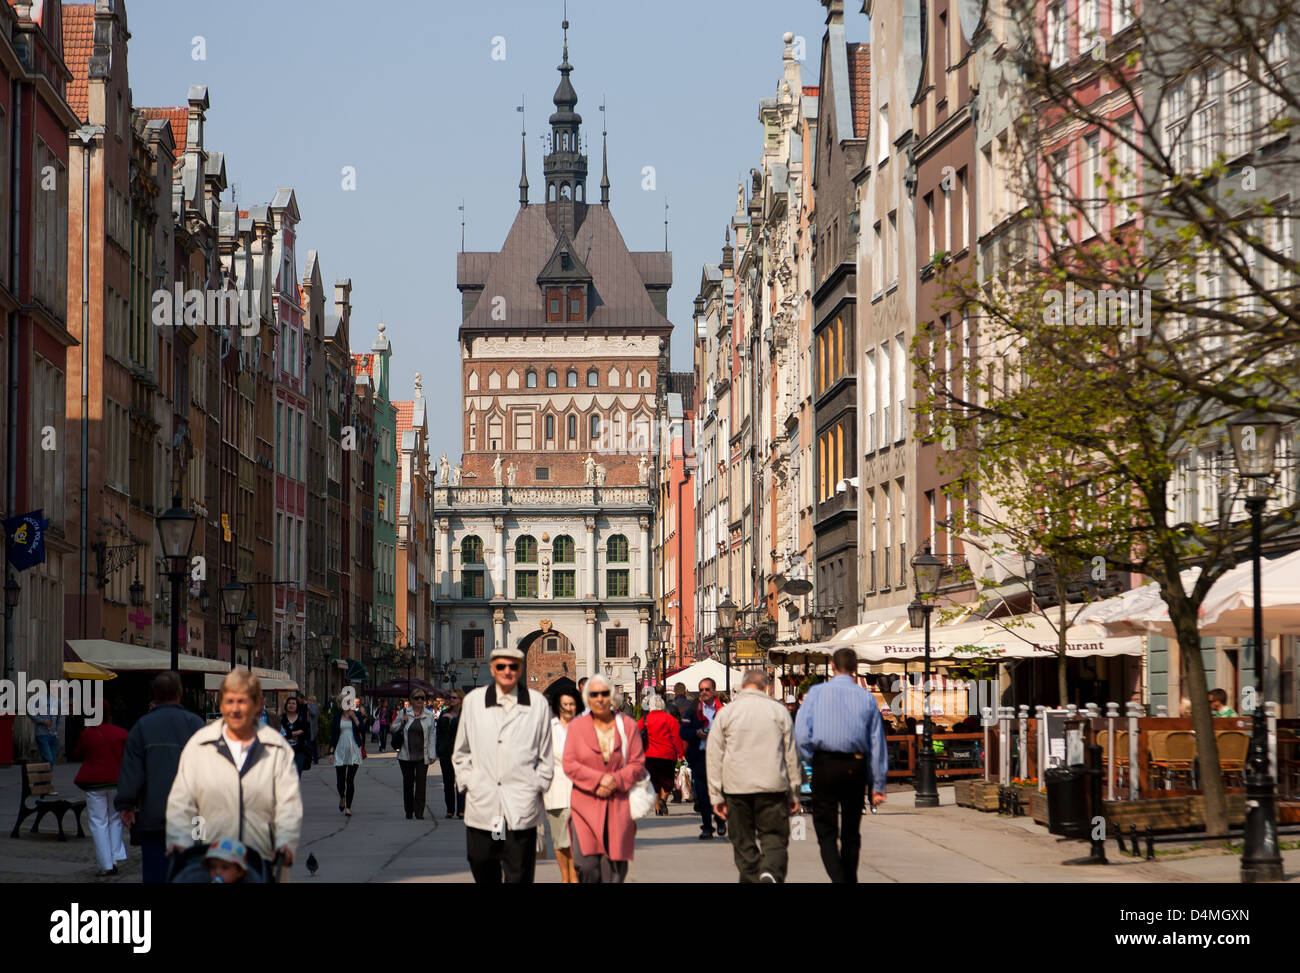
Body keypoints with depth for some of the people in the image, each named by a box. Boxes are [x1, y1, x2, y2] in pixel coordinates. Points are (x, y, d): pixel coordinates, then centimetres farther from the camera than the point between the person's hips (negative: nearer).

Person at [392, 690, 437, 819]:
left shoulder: (429, 716, 5)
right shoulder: (403, 713, 5)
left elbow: (432, 736, 5)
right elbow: (393, 729, 13)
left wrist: (432, 755, -1)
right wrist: (401, 723, -9)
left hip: (422, 756, -1)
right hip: (406, 755, 1)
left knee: (421, 784, -7)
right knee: (408, 783, 8)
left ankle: (419, 813, -5)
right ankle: (408, 812, 20)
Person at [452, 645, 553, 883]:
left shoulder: (537, 704, 5)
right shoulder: (473, 702, 9)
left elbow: (546, 757, 11)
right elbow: (461, 752, 17)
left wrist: (536, 786, 3)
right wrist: (468, 782, 7)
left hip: (521, 809, -2)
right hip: (481, 806, 2)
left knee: (519, 876, -3)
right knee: (485, 876, 7)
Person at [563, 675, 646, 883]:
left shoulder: (627, 726, 7)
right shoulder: (576, 727, 6)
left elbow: (638, 763, 4)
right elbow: (570, 764, -1)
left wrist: (615, 781, -12)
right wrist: (599, 780, -13)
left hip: (619, 805, 1)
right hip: (585, 804, -1)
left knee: (614, 867, -2)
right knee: (586, 864, -11)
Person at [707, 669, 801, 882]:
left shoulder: (725, 713, 5)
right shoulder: (779, 710, 4)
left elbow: (715, 757, 4)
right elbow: (791, 753, 7)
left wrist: (716, 796, 7)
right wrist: (794, 792, 13)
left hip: (736, 787, 1)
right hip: (772, 786, -1)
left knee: (744, 842, 8)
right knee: (775, 839, 0)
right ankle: (771, 873, -26)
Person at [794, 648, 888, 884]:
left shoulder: (817, 692, 0)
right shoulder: (867, 698, 6)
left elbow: (801, 733, -9)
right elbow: (877, 743, 6)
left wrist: (811, 761, 5)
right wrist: (878, 785, 9)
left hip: (825, 766, -2)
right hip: (856, 766, 2)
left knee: (826, 831, 0)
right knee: (851, 832, 15)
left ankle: (838, 878, -19)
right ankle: (850, 878, 20)